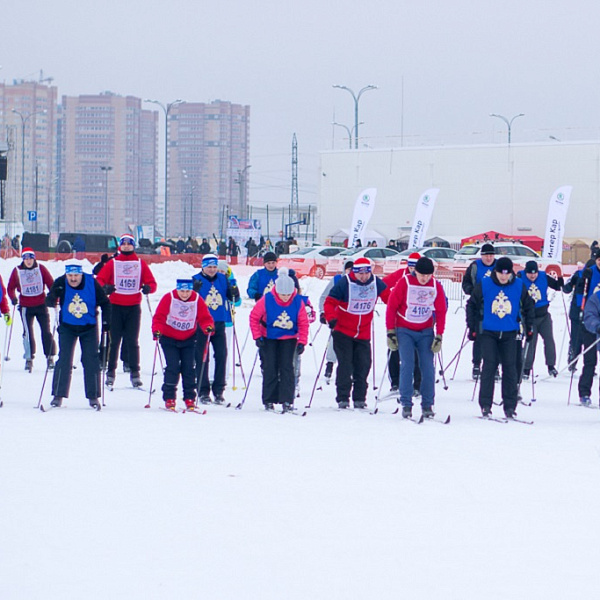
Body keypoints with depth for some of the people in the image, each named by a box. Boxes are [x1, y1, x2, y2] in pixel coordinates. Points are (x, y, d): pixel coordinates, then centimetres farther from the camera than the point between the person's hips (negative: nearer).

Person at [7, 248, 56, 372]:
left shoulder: (41, 269, 0)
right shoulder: (17, 271, 1)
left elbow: (51, 284, 3)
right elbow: (11, 287, 10)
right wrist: (13, 298, -6)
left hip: (41, 305, 0)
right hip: (25, 306, 0)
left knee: (46, 331, -1)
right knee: (28, 332, -3)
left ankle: (50, 357, 6)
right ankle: (29, 358, 5)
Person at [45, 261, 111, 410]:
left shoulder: (92, 283, -15)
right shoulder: (60, 283, -15)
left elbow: (104, 303, -3)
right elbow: (49, 303, -15)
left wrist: (106, 322, -10)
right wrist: (54, 295, -37)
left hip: (89, 328, 0)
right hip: (67, 327, 0)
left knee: (91, 361, -3)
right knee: (64, 360, -7)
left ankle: (93, 397, 6)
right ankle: (58, 395, 0)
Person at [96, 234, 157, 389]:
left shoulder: (140, 264, 8)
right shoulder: (112, 263, 6)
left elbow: (151, 282, 7)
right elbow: (99, 280, 2)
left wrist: (148, 288, -16)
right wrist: (105, 287, -20)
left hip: (134, 307, 0)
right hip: (116, 306, 0)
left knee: (133, 341, 1)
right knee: (114, 341, 0)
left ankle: (135, 373, 4)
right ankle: (111, 372, 5)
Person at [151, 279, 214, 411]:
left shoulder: (197, 300, -9)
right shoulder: (169, 298, -15)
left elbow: (204, 318, -9)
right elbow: (159, 317, -17)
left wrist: (208, 327, -31)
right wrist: (157, 330, -35)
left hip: (188, 339, 2)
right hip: (169, 338, -2)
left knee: (189, 368, -1)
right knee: (173, 367, -11)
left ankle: (189, 399, 7)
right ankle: (169, 398, -3)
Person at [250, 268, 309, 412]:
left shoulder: (298, 302, -15)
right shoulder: (266, 300, -19)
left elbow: (303, 323, -5)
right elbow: (254, 317, -8)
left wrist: (302, 342, -13)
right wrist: (257, 336, -12)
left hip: (289, 338, 0)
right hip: (269, 338, 0)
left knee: (286, 367, -7)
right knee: (270, 368, 0)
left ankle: (287, 401, -5)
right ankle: (269, 400, 8)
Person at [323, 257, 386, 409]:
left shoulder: (376, 283, -2)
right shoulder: (344, 283, -14)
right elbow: (330, 302, -13)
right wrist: (331, 318, -29)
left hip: (363, 334, 3)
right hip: (343, 332, -3)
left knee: (363, 365, 3)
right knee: (345, 365, -5)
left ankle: (359, 398, 13)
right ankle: (342, 398, 2)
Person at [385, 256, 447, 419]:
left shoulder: (436, 286, -3)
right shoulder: (404, 282, -11)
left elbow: (441, 312, 5)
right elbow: (391, 306, -6)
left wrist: (439, 336, 0)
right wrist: (390, 331, -7)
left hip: (426, 332, 2)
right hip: (405, 331, -2)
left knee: (428, 367, -4)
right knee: (407, 365, -12)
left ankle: (427, 405, 3)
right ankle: (406, 405, -8)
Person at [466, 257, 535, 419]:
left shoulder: (519, 286, -1)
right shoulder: (484, 285, -5)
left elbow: (528, 306, 13)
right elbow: (472, 305, 6)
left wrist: (529, 328, 12)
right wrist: (472, 327, 5)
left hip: (510, 334, 1)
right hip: (489, 332, -1)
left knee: (510, 369, 0)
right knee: (489, 366, -8)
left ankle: (510, 406, 6)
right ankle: (485, 405, -3)